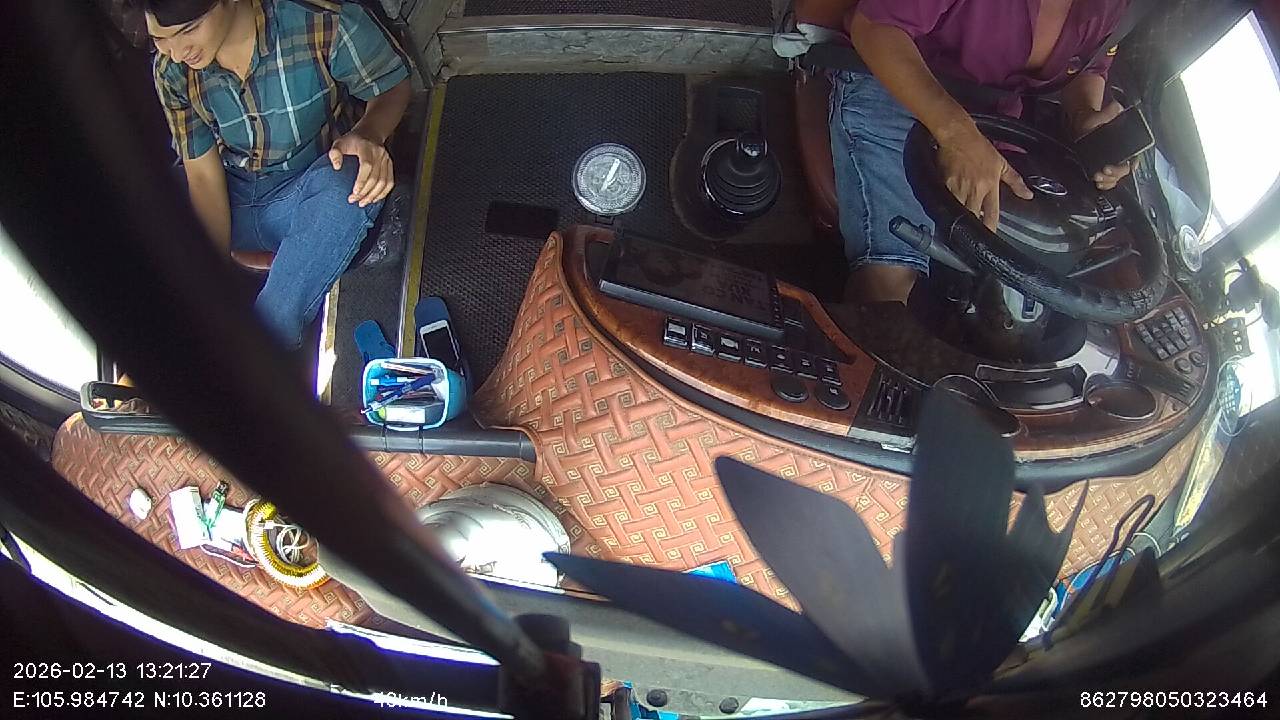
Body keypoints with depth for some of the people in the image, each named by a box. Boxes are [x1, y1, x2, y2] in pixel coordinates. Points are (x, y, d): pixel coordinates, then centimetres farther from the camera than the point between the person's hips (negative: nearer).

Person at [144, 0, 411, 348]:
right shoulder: (171, 70, -9)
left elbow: (394, 86, -6)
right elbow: (204, 176, -6)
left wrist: (368, 133, -30)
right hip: (230, 200, 3)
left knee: (346, 182, -39)